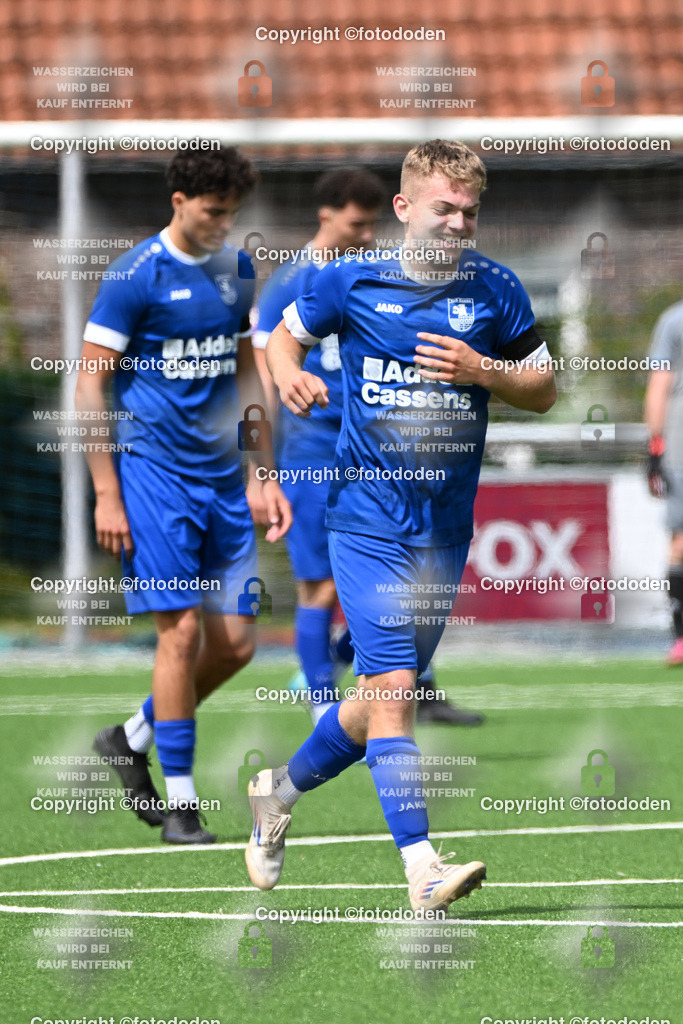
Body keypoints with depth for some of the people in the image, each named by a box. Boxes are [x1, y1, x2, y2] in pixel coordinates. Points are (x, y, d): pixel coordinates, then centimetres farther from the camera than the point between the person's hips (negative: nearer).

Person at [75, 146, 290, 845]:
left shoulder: (237, 270, 10)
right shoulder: (134, 276, -9)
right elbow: (89, 383, -9)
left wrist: (262, 474, 15)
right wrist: (106, 495, -12)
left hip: (223, 474, 6)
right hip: (154, 468, -6)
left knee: (235, 641, 2)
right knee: (182, 629, -10)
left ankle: (133, 739, 23)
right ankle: (179, 801, 0)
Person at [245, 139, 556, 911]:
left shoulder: (494, 290, 3)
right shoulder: (352, 282, -1)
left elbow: (543, 390, 8)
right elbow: (286, 333, 15)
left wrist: (481, 370, -11)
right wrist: (290, 375, -7)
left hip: (445, 527, 3)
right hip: (366, 518, -3)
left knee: (387, 694, 12)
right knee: (392, 687, -16)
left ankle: (282, 790, 38)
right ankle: (422, 867, -19)